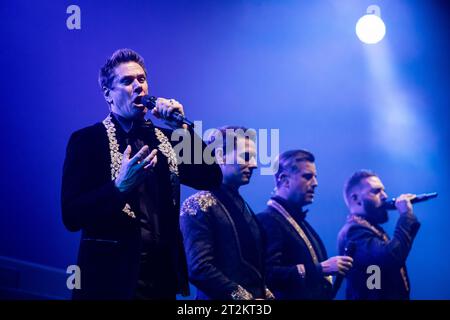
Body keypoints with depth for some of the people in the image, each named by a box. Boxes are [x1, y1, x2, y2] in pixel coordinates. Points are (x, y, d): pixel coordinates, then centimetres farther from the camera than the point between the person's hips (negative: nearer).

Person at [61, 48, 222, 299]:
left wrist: (182, 128, -6)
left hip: (163, 272, 5)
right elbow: (72, 217, -12)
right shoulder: (87, 139, -4)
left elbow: (212, 180, 2)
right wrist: (120, 187, -26)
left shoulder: (165, 136, 9)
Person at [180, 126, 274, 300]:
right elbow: (199, 269, -19)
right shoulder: (199, 205, -10)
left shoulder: (242, 206, 13)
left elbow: (256, 267, 13)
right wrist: (247, 297, -17)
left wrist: (266, 294, -3)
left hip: (257, 295, 7)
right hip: (221, 297, -7)